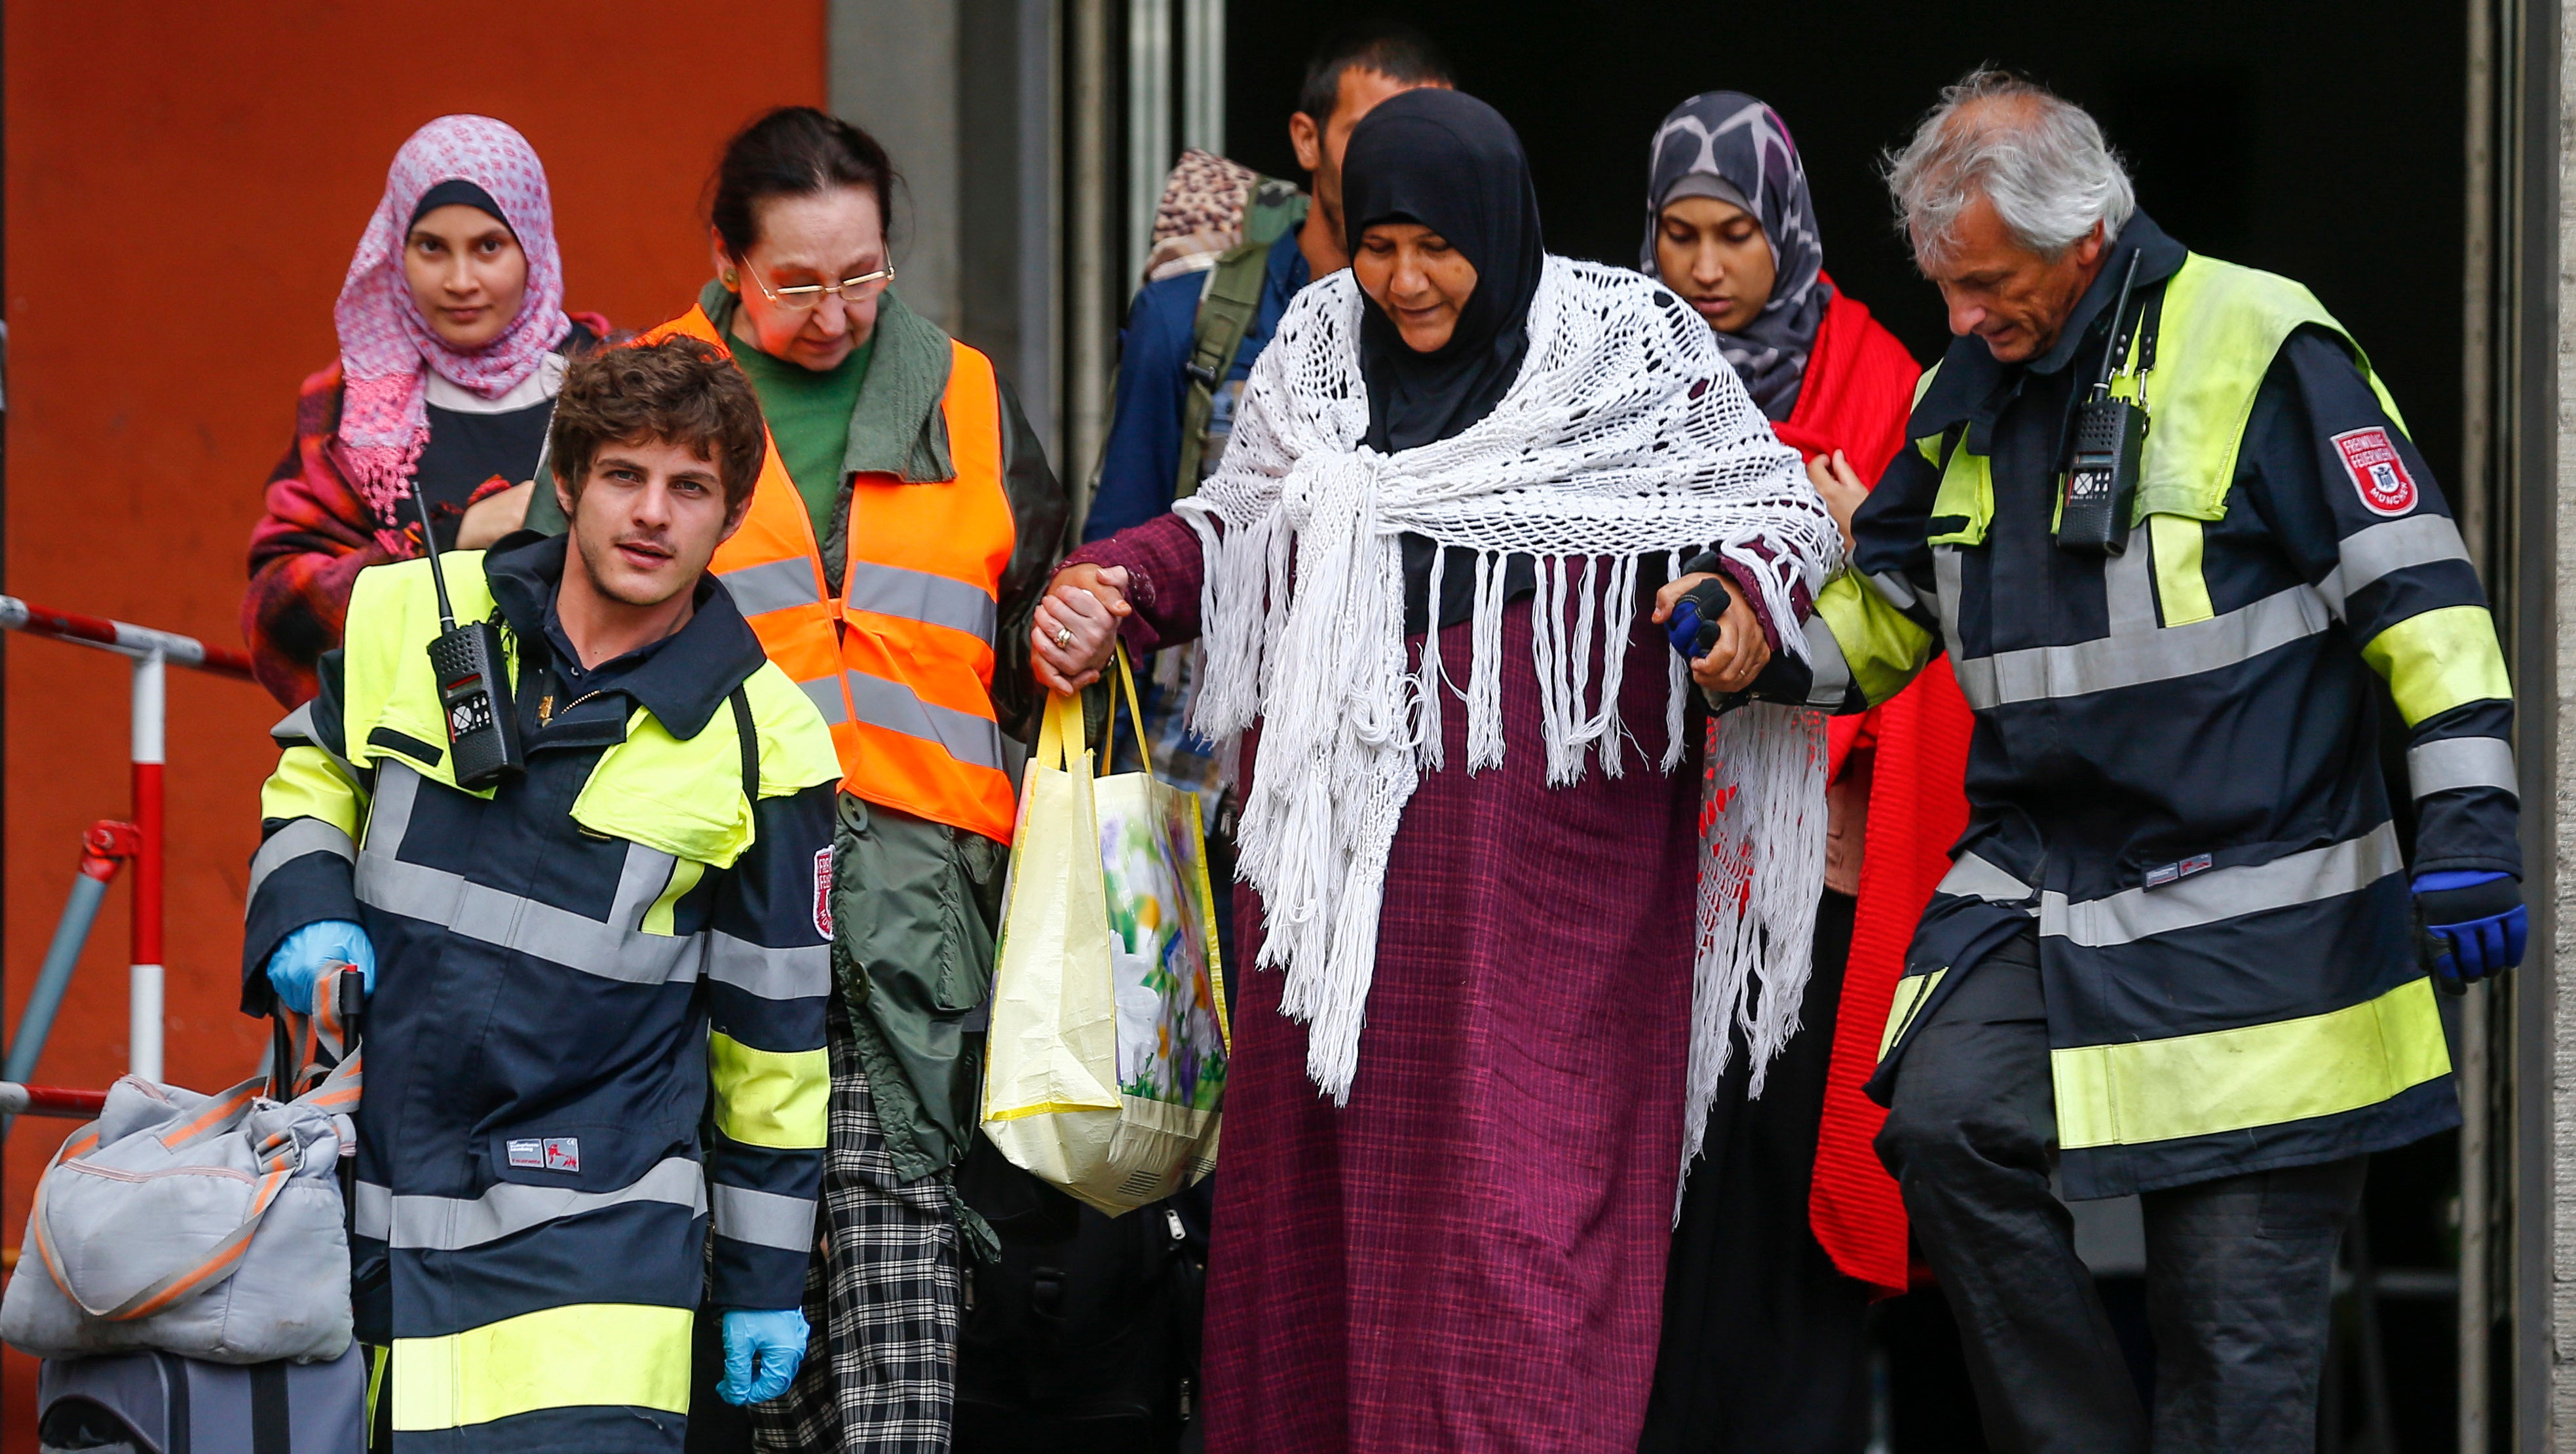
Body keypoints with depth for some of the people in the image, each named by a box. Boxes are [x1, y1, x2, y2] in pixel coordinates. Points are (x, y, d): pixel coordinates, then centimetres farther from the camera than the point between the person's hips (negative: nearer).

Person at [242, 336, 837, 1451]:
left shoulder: (761, 745, -3)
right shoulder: (411, 618, 3)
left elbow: (774, 1031, 4)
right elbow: (313, 774, 21)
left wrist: (766, 1278, 7)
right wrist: (304, 915, 0)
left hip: (593, 1234, -3)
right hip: (361, 1196, 3)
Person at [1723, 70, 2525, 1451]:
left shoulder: (2258, 345, -8)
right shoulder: (1965, 396, 11)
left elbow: (2416, 587, -10)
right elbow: (1885, 608, 24)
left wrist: (2466, 821, -17)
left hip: (2253, 915, -5)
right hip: (2032, 890, 5)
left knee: (2235, 1310, -3)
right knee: (1945, 1124, -20)